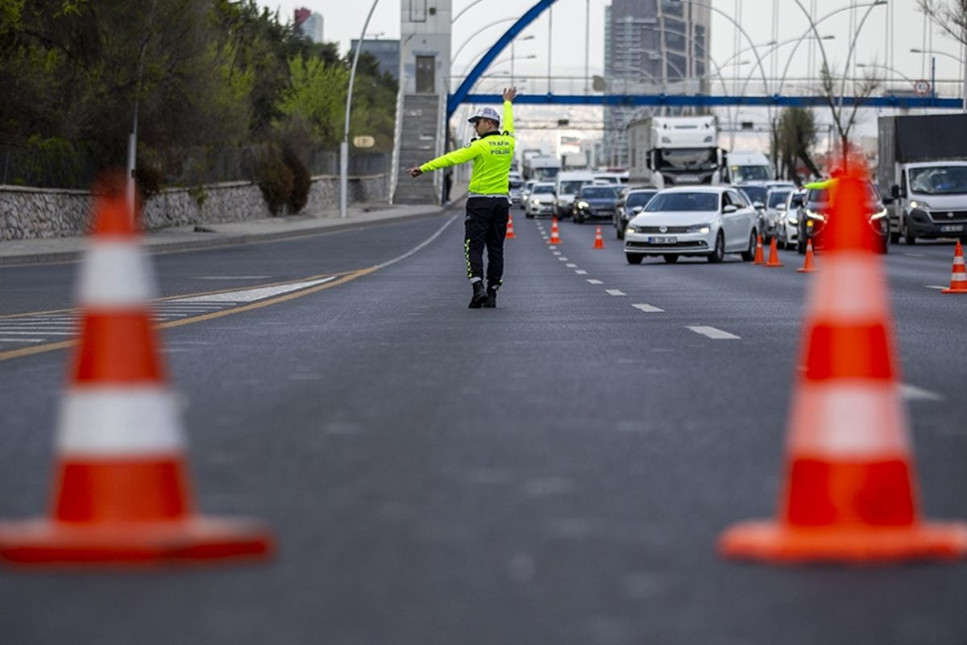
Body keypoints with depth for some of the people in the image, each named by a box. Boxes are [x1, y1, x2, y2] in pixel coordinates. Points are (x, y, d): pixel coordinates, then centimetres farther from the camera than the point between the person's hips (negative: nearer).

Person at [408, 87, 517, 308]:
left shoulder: (481, 145, -13)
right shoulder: (508, 142, 5)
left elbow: (452, 158, -19)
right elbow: (508, 125, 28)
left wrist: (424, 168, -21)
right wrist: (508, 103, 48)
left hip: (480, 202, -6)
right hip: (501, 202, 6)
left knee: (474, 247, -2)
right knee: (495, 248, 8)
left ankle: (478, 287, -19)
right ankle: (492, 294, 7)